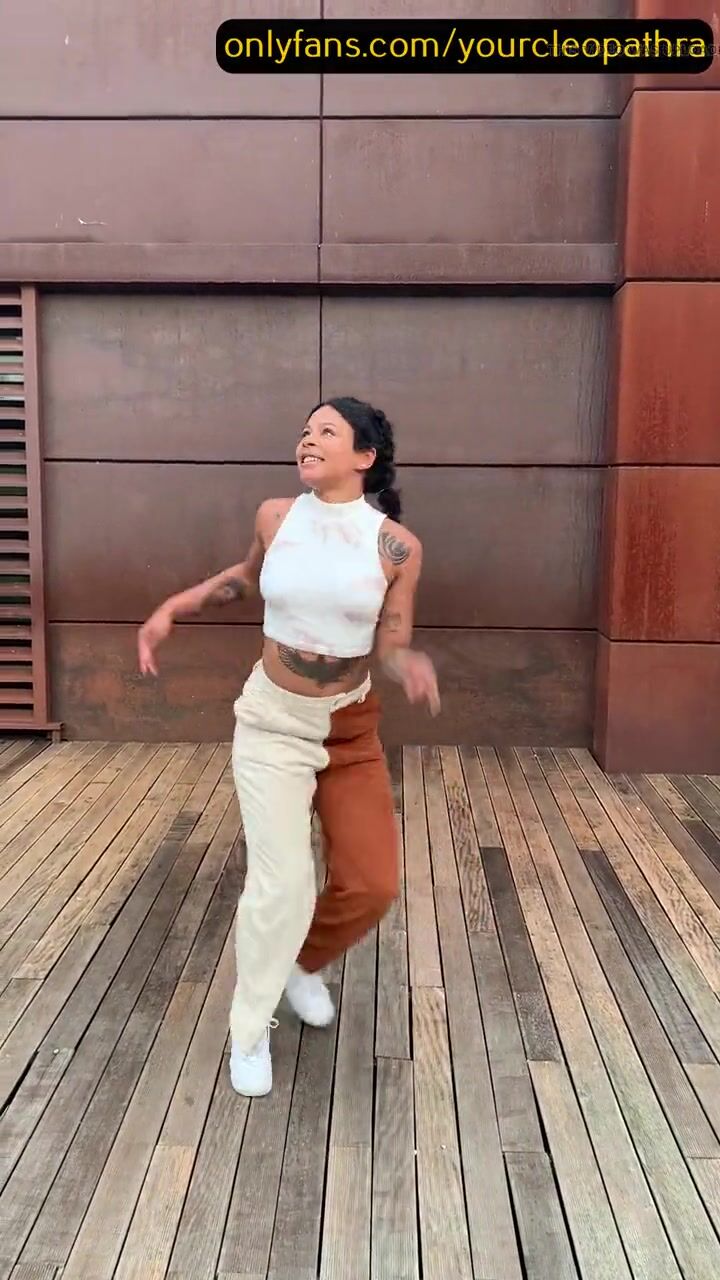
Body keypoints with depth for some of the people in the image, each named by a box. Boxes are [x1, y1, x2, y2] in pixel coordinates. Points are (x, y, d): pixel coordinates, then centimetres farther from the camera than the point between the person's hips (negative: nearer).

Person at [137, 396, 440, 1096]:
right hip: (272, 723, -1)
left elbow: (388, 646, -7)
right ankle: (250, 1033, 20)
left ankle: (305, 964, 39)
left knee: (371, 886, 5)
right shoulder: (275, 516, -7)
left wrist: (412, 665, -30)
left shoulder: (397, 546, -11)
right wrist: (171, 608, 6)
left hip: (352, 730, 2)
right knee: (281, 881, -7)